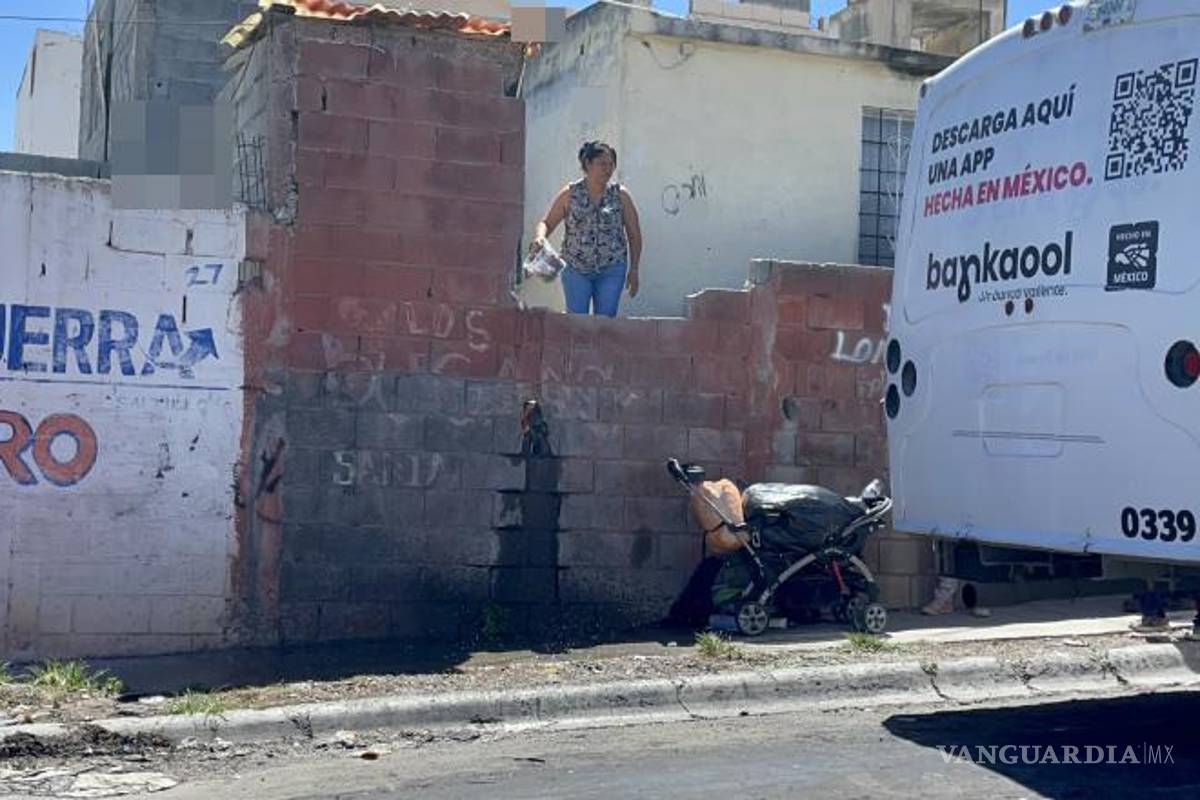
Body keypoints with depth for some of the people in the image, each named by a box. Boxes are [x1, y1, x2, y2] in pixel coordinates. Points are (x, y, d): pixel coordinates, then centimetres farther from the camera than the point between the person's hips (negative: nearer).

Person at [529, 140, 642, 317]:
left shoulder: (620, 195, 2)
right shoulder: (569, 194, 2)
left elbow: (634, 234, 7)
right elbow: (546, 223, 2)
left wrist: (633, 269, 3)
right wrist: (539, 237, -21)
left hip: (611, 270, 0)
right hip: (575, 269, 0)